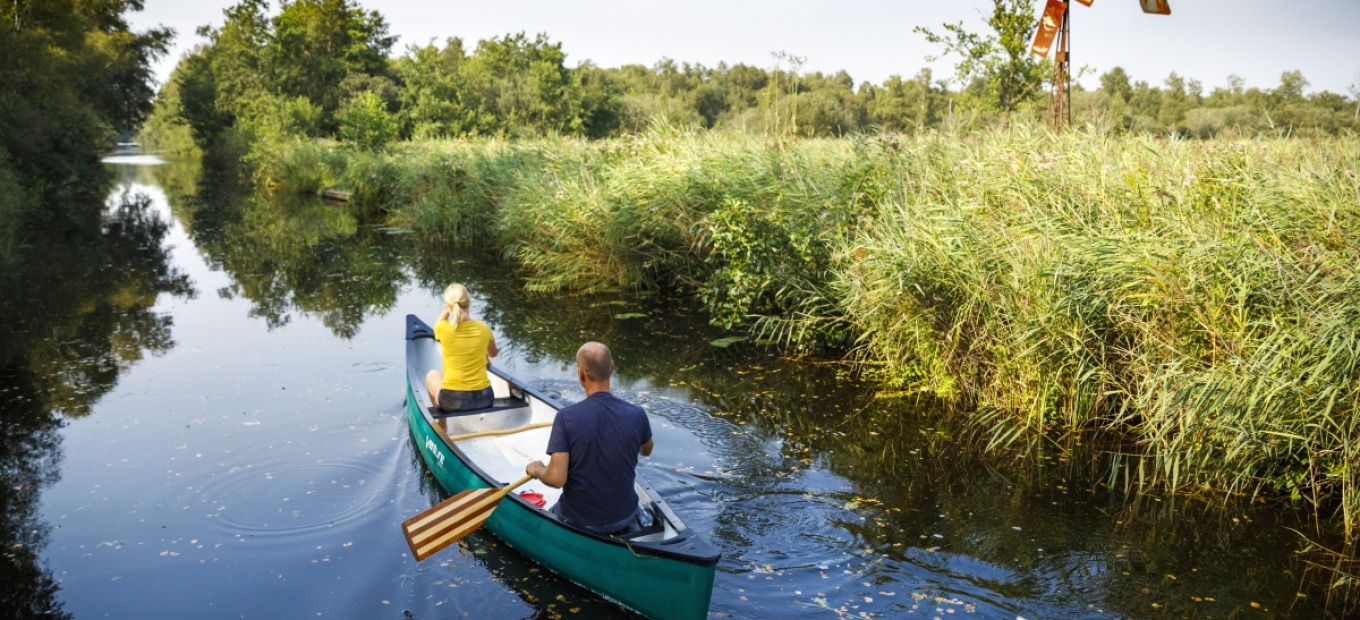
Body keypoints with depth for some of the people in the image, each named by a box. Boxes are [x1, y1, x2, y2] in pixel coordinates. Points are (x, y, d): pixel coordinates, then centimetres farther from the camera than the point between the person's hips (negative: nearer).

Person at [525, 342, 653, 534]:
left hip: (580, 521, -2)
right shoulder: (637, 415, -14)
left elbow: (556, 479, -24)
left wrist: (536, 470, -3)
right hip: (624, 518, 2)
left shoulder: (567, 417, -23)